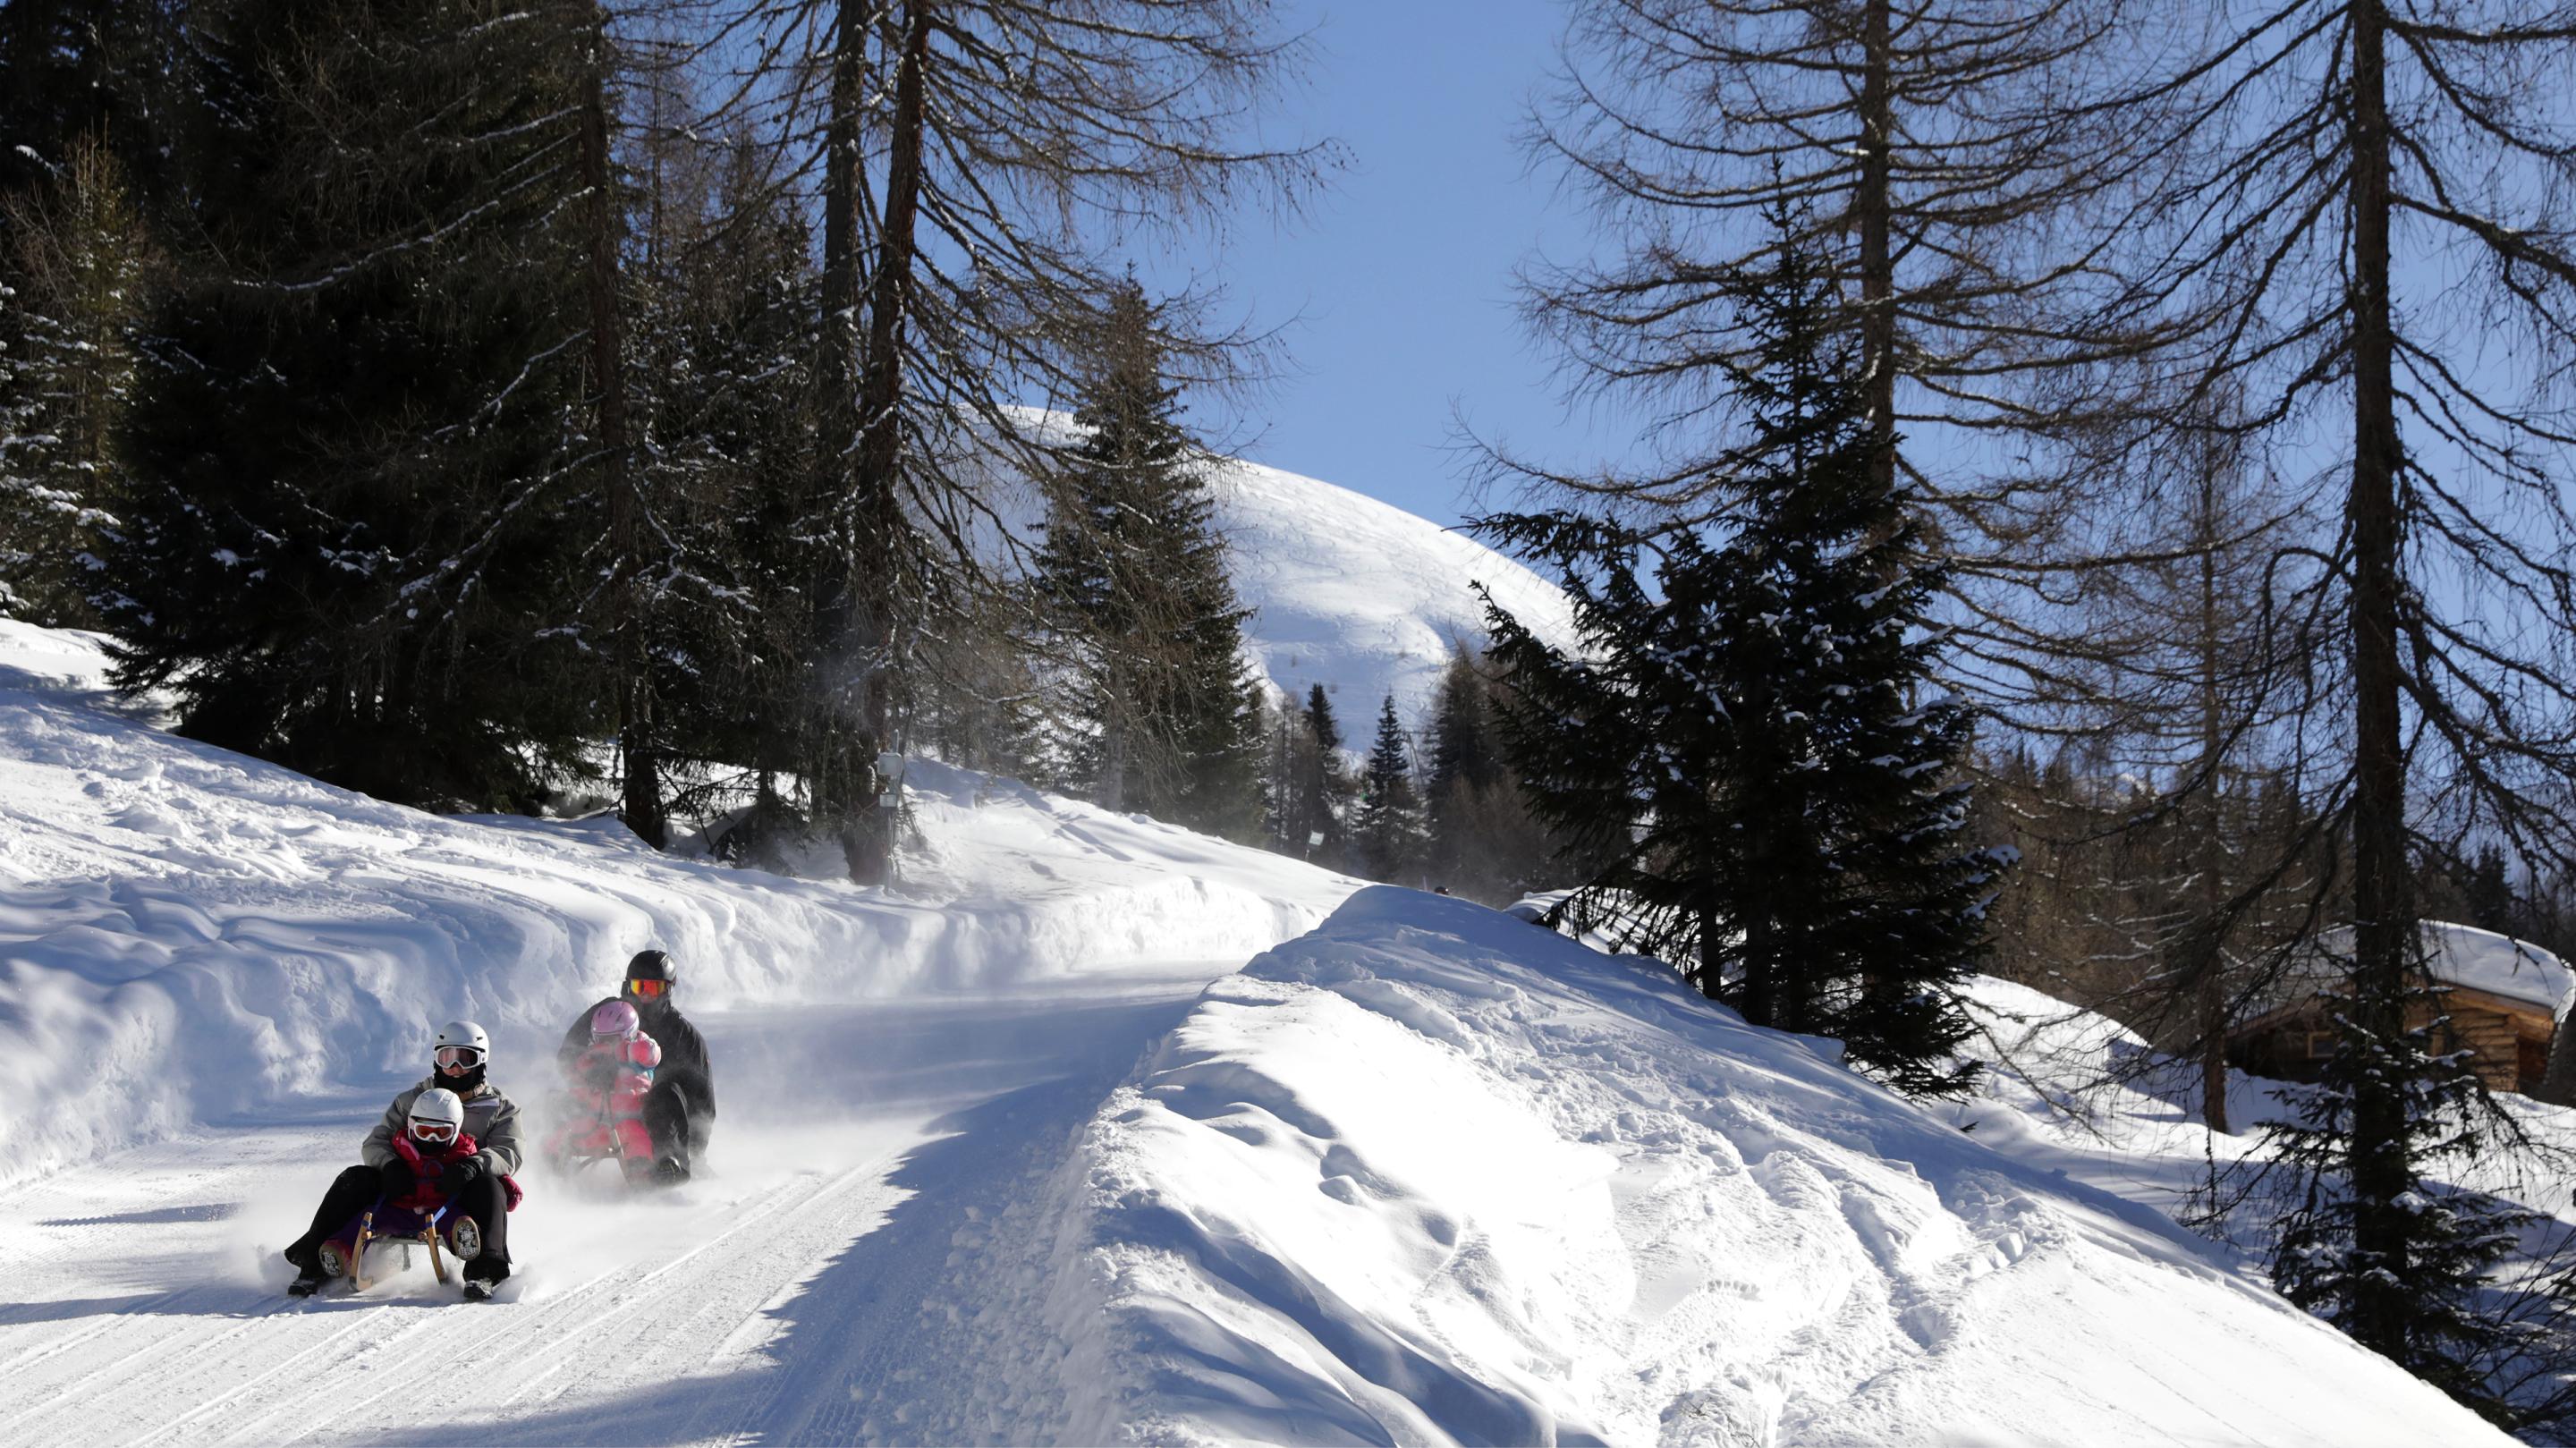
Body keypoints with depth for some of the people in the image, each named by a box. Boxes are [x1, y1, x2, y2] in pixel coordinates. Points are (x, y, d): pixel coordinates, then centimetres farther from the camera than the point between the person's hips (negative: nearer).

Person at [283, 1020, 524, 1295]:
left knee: (488, 1186, -33)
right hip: (407, 1189, 2)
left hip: (458, 1194, -2)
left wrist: (473, 1166, -30)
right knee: (355, 1179, -19)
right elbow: (375, 1143, 7)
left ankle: (484, 1273, -45)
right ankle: (316, 1264, -23)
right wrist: (390, 1164, -18)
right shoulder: (412, 1099, 16)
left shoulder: (500, 1108, 9)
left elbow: (509, 1155, -7)